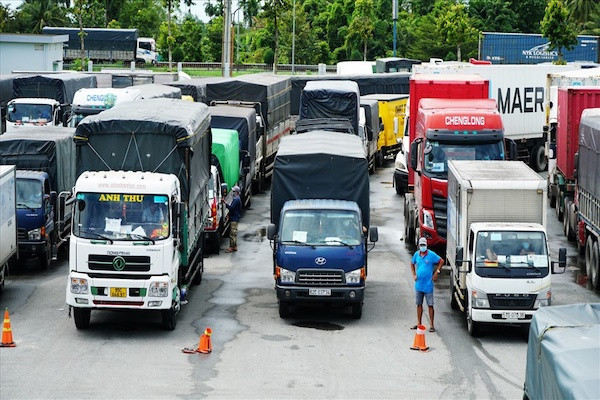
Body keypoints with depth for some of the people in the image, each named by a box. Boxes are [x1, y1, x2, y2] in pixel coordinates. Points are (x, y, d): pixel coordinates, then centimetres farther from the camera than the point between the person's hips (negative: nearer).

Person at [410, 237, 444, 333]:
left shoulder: (431, 255, -8)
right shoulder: (416, 254, 5)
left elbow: (441, 261, 0)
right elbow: (412, 264, 22)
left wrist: (437, 272, -5)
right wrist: (414, 275, 12)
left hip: (428, 285, -5)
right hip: (418, 284, 5)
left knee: (430, 305, -2)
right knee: (419, 304, 12)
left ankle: (432, 325, 3)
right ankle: (419, 323, 21)